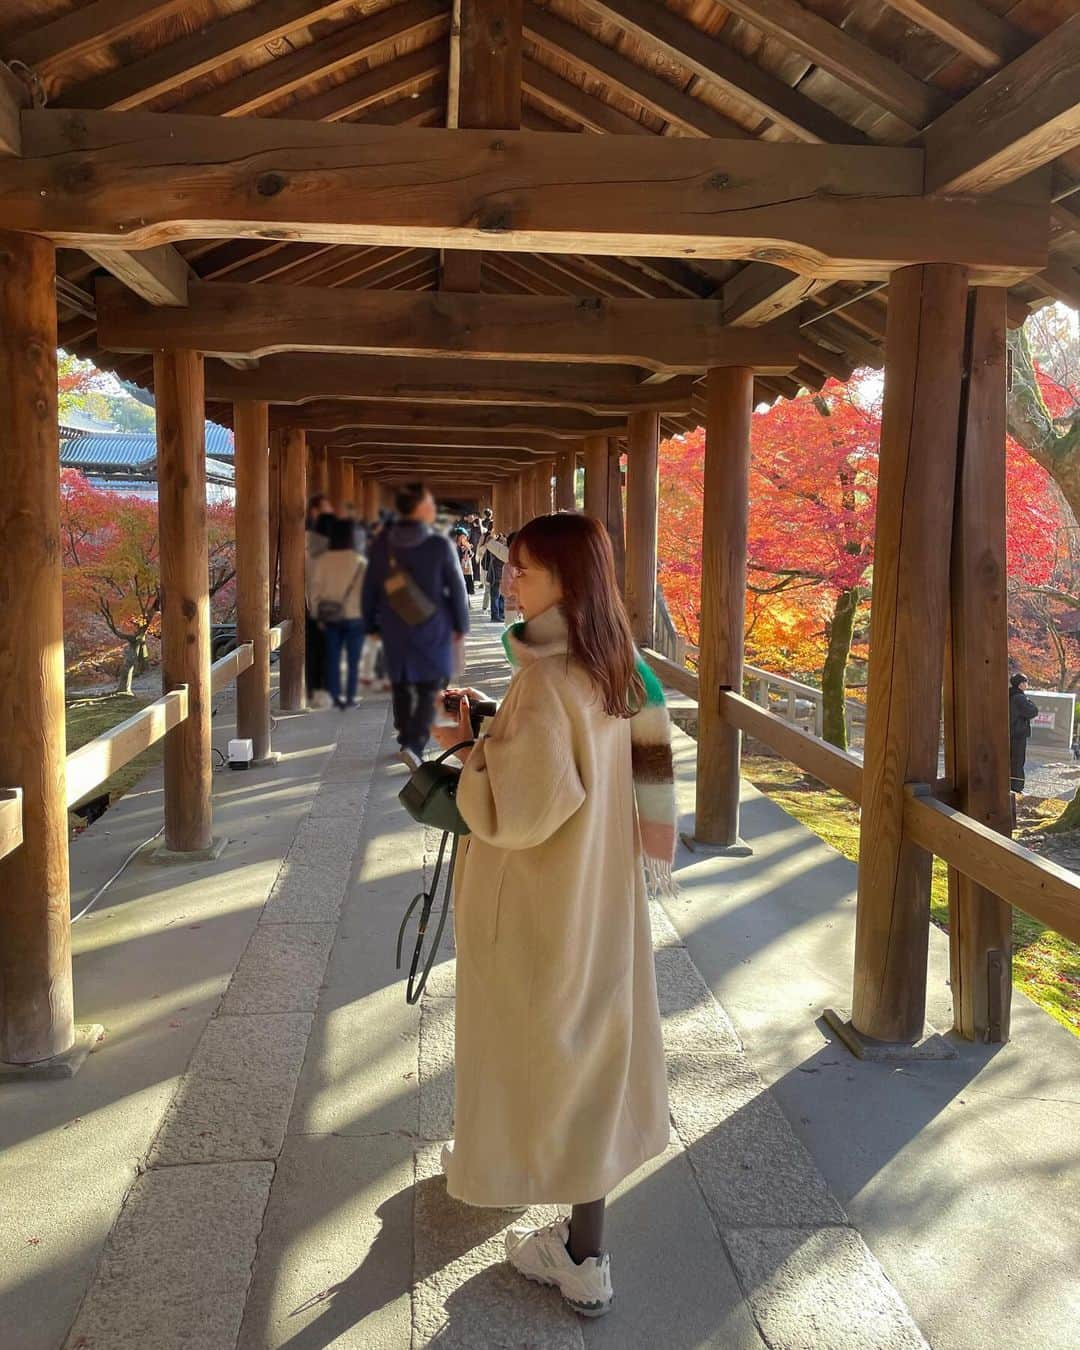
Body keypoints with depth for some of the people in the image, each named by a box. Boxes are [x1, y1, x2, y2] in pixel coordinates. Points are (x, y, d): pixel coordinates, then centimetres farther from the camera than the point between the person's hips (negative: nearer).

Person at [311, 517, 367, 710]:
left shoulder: (322, 560, -4)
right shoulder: (360, 561, -9)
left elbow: (316, 589, -2)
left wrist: (318, 615, 7)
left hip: (330, 617, 2)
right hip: (354, 616, -2)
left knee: (333, 658, 10)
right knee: (353, 659, 7)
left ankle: (335, 696, 10)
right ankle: (350, 697, 8)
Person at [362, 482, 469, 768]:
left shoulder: (382, 543, -4)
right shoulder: (440, 545, -14)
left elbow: (370, 587, 3)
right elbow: (456, 589, -8)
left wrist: (371, 624, 14)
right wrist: (461, 626, 6)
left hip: (395, 629, 4)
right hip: (432, 629, -4)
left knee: (401, 685, 19)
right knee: (429, 690, 2)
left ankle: (406, 740, 32)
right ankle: (414, 745, -14)